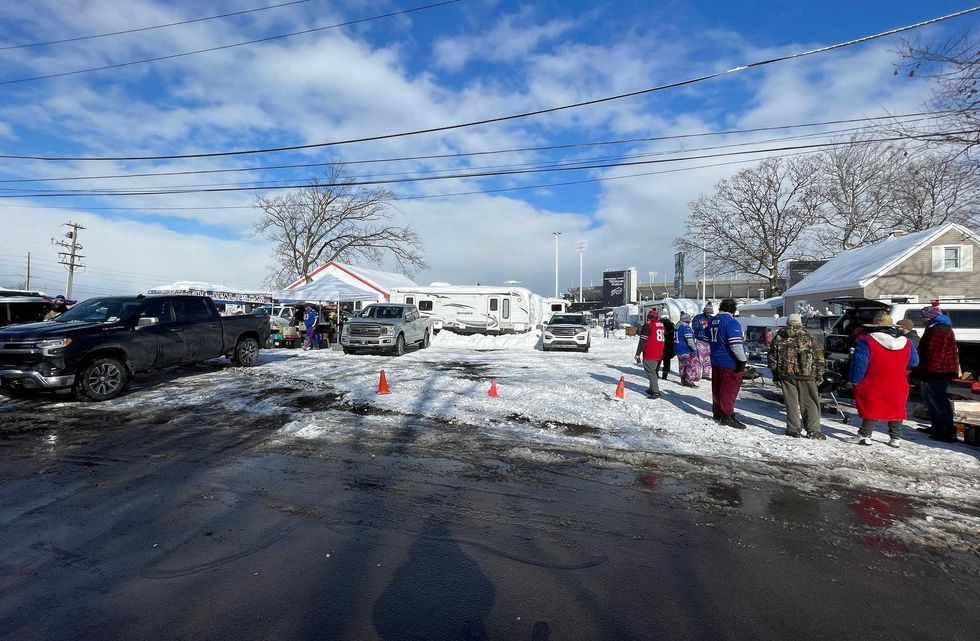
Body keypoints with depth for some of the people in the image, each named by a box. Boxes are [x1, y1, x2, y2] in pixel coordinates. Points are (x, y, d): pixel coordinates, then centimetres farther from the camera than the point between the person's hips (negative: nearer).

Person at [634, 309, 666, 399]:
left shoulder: (647, 326, -11)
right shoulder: (662, 325, 10)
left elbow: (642, 341, -13)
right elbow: (663, 339, 19)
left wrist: (638, 354, -7)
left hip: (650, 354, -7)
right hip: (660, 354, 7)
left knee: (650, 372, -3)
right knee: (655, 372, 19)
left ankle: (655, 391, -10)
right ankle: (652, 388, 30)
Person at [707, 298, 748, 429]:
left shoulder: (712, 321, 9)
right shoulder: (732, 322, -17)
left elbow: (707, 338, 23)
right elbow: (735, 344, -23)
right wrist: (743, 359, -16)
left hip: (715, 360, 8)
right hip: (730, 362, -8)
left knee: (717, 387, 15)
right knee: (729, 389, -2)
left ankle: (717, 412, 25)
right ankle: (727, 416, 1)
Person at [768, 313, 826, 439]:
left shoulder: (779, 338, 7)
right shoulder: (809, 338, 2)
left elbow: (772, 357, 8)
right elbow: (819, 357, 2)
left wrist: (775, 375, 15)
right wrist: (819, 375, 9)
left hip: (786, 375, 2)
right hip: (806, 374, -1)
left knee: (791, 402, 6)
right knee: (810, 402, 7)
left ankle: (793, 429, 7)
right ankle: (812, 430, 7)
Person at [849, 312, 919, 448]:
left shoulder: (866, 341, -15)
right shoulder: (906, 343, 4)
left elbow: (859, 363, -16)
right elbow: (914, 363, 17)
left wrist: (855, 381, -8)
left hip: (873, 387, -4)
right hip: (898, 387, 5)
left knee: (871, 410, 3)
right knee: (896, 411, 16)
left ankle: (864, 436, 2)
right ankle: (896, 439, 22)